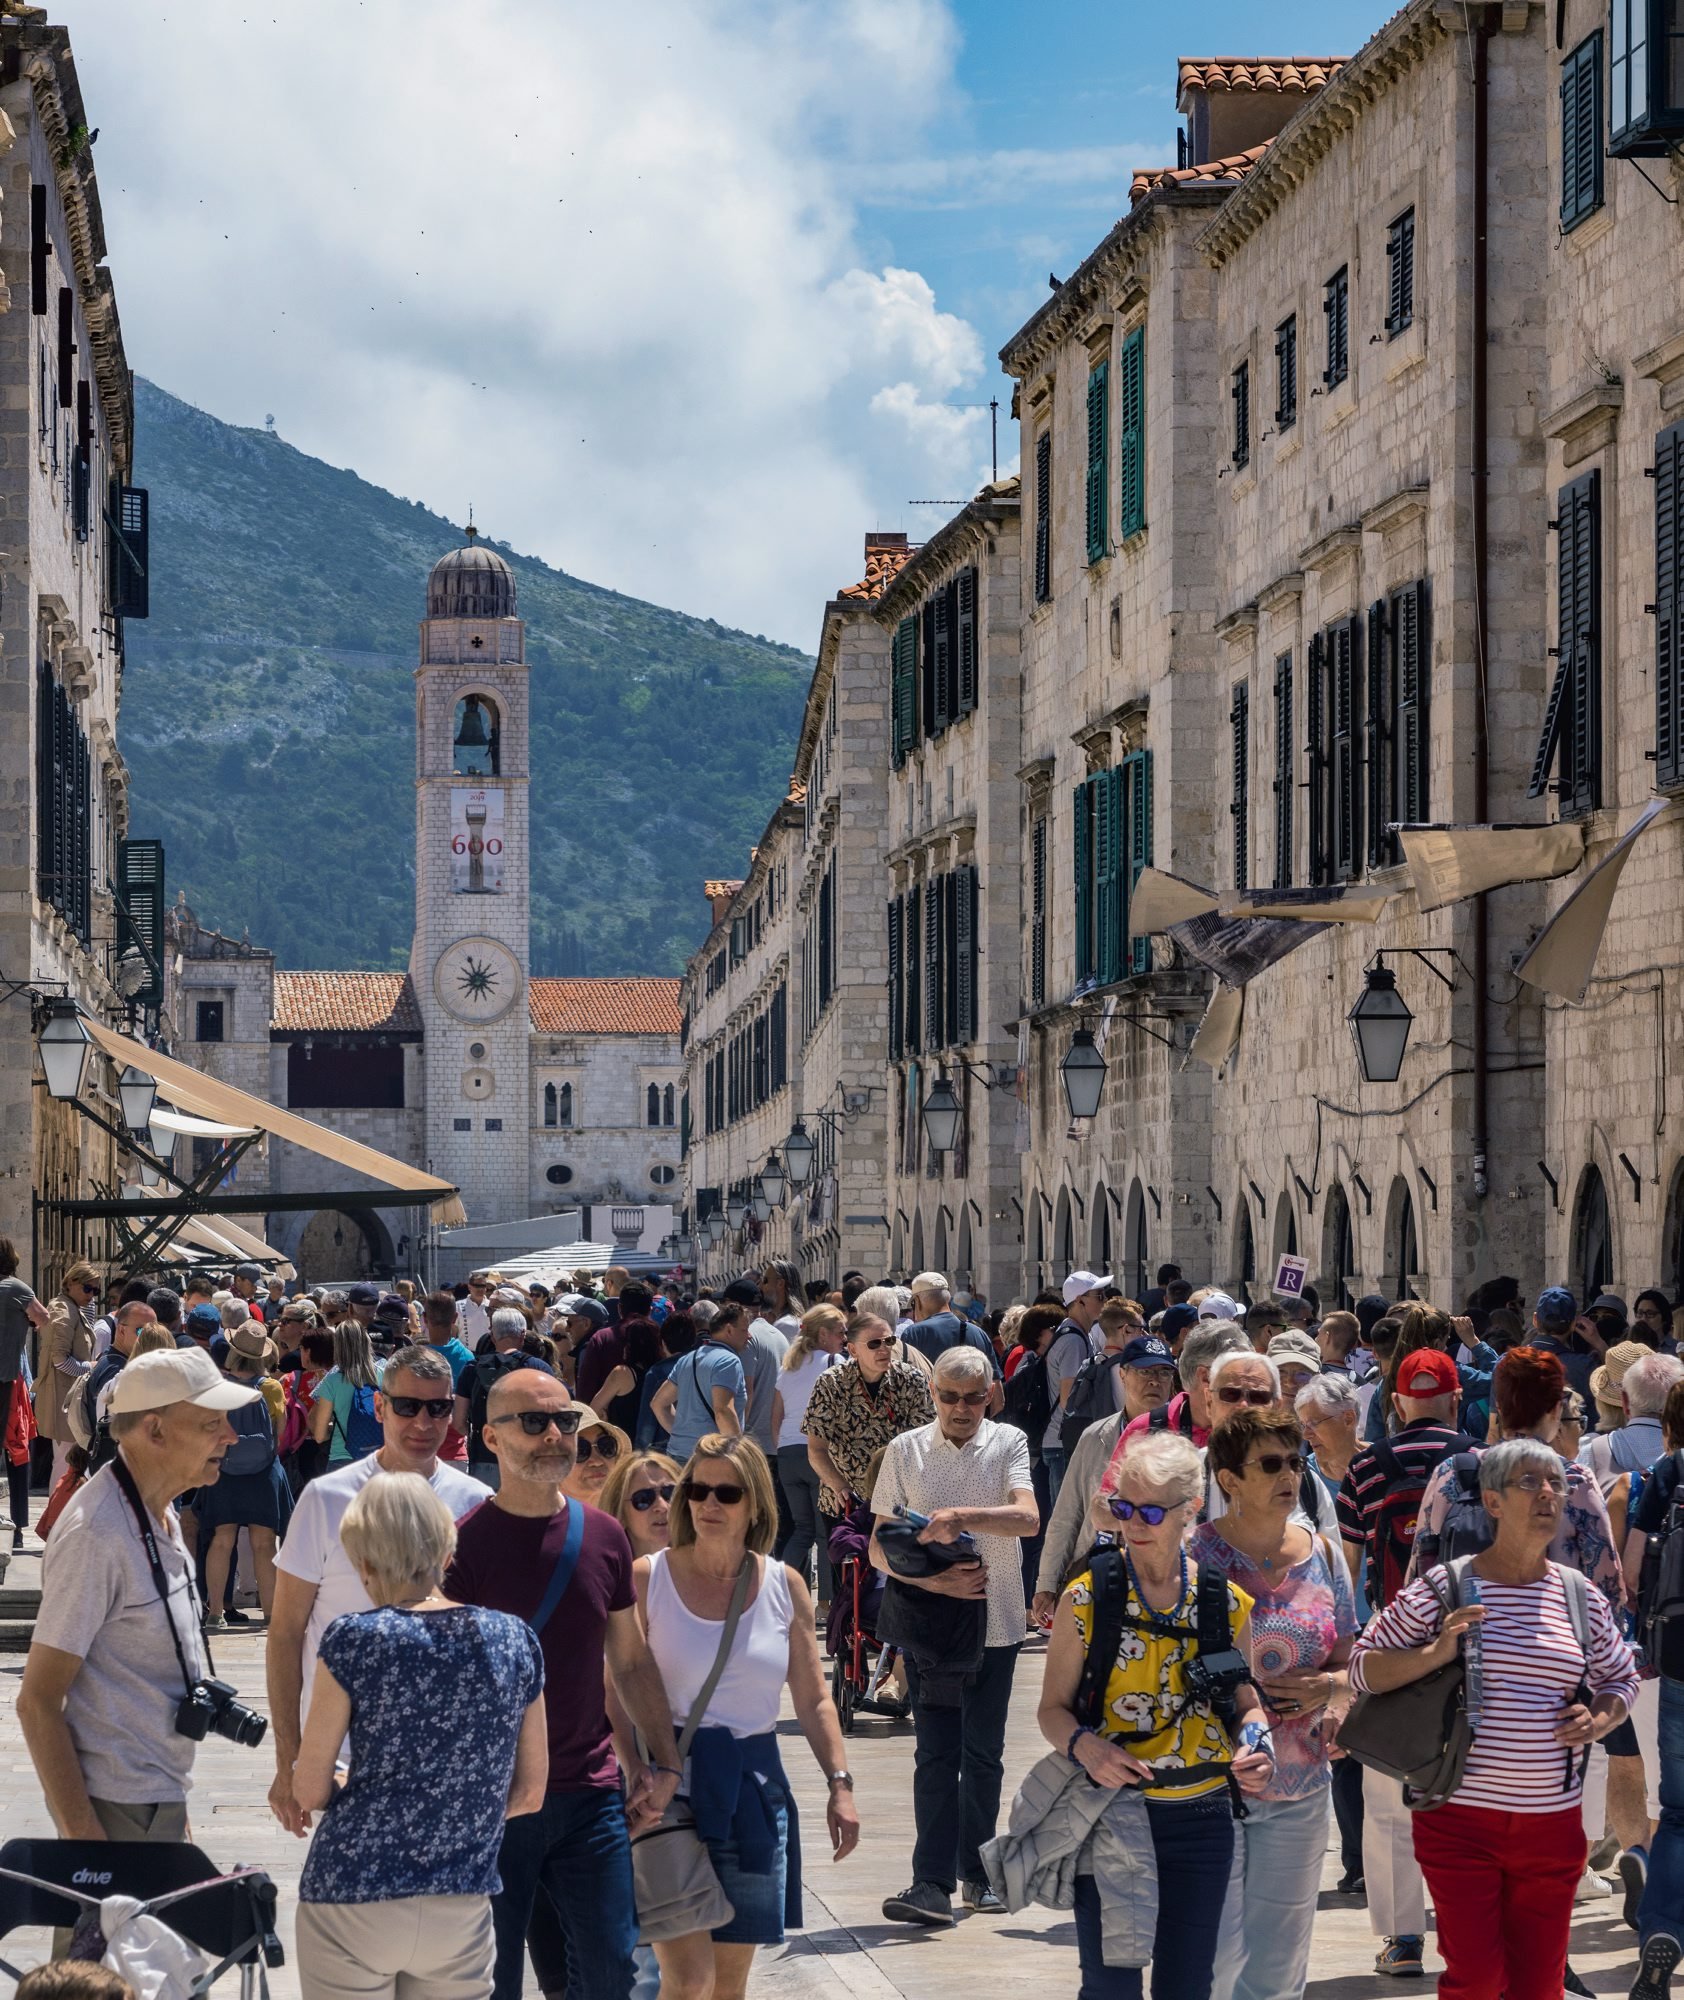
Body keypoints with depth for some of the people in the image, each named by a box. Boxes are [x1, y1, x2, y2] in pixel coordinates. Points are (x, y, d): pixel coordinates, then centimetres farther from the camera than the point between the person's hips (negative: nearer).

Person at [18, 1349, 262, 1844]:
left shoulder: (159, 1514, 8)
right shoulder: (96, 1534, -21)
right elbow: (37, 1702, -20)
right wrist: (82, 1835, -22)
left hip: (160, 1797, 9)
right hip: (116, 1808, -9)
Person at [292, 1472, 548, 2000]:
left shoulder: (353, 1640, -11)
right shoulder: (514, 1640, -1)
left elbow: (310, 1791, -6)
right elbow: (528, 1793, 6)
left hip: (353, 1906, -3)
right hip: (462, 1915, 3)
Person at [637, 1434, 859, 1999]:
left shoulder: (784, 1587, 6)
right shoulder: (647, 1579, -3)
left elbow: (813, 1701, 12)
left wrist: (840, 1784, 3)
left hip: (752, 1787, 4)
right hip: (671, 1784, -4)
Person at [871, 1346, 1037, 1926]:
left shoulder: (1008, 1445, 1)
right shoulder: (906, 1451, 3)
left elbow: (1028, 1518, -17)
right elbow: (879, 1547, 0)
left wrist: (964, 1517, -31)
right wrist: (935, 1581, -16)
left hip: (994, 1622, 0)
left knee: (983, 1754, 8)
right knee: (936, 1754, -5)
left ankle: (977, 1872, 20)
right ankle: (933, 1882, -9)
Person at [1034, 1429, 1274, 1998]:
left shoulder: (1227, 1603, 2)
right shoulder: (1086, 1598, -4)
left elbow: (1244, 1705, 14)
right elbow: (1053, 1708, 1)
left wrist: (1253, 1745, -8)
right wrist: (1086, 1746, -20)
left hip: (1201, 1818, 2)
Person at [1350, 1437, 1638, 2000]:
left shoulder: (1582, 1598, 8)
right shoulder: (1445, 1588, -4)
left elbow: (1622, 1678, 22)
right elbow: (1364, 1667, -1)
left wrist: (1599, 1721, 1)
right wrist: (1435, 1654, -17)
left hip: (1553, 1822, 4)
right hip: (1460, 1815, -3)